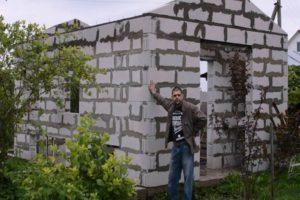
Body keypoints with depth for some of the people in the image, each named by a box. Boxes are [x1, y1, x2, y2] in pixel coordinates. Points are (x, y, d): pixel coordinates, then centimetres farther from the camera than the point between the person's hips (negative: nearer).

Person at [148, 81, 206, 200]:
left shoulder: (190, 107, -11)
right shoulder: (170, 106, 6)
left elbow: (202, 120, -15)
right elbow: (162, 100, 28)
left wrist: (193, 131, -6)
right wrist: (153, 92, 36)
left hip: (186, 146, -5)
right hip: (175, 146, 6)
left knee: (188, 177, 1)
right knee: (172, 177, 12)